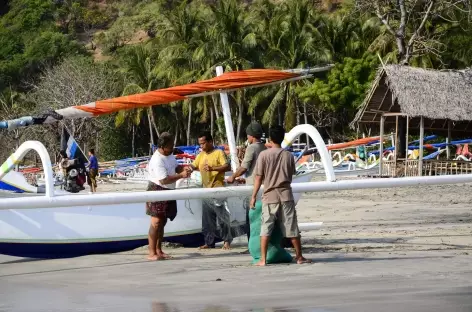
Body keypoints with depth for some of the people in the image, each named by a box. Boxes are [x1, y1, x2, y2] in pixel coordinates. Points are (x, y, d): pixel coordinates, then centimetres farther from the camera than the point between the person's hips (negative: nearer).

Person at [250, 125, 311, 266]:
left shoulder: (264, 155, -7)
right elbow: (291, 175, 11)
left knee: (265, 228, 1)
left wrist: (253, 196, 0)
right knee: (292, 228, 7)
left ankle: (262, 259, -3)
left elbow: (258, 177, -6)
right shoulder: (288, 155, 1)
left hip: (269, 195, -2)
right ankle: (299, 257, 13)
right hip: (286, 195, 2)